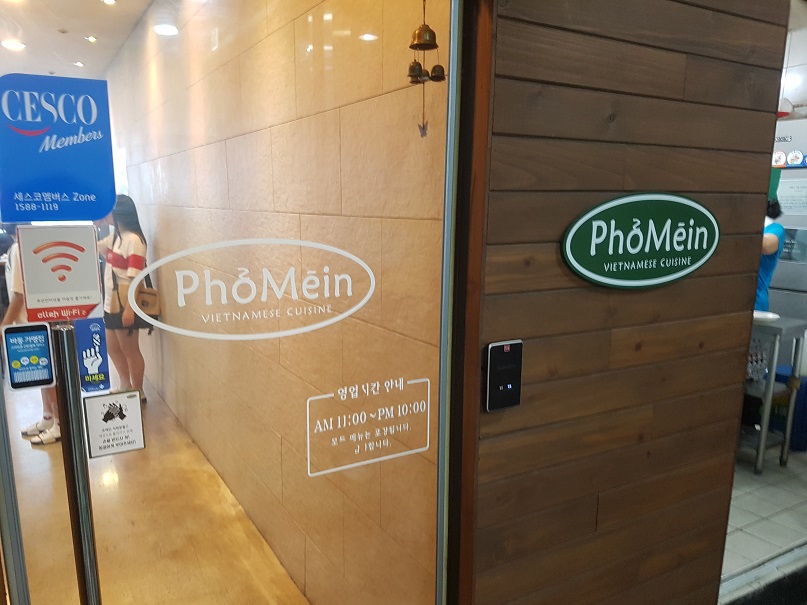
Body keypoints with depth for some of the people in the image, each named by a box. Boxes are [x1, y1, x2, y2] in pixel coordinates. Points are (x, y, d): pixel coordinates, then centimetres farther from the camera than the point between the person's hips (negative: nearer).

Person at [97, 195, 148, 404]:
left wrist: (129, 308, -25)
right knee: (113, 348, 20)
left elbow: (135, 278, -22)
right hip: (111, 304, 10)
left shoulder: (133, 240, -19)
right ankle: (126, 387, 36)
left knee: (130, 350, 4)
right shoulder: (114, 236, 9)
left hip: (125, 305, -10)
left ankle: (138, 393, 19)